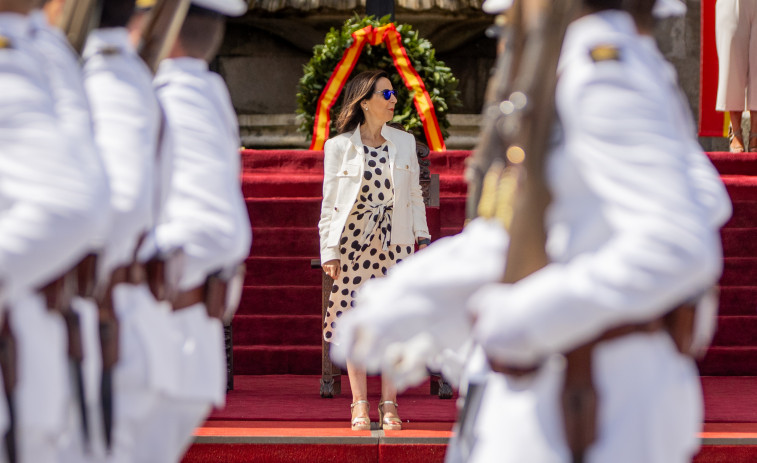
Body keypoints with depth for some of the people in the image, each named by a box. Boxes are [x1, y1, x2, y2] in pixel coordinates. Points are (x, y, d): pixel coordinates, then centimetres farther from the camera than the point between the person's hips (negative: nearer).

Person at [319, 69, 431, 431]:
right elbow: (330, 203, 2)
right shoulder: (339, 148, 1)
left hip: (395, 242, 2)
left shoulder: (404, 143, 9)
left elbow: (414, 195, 13)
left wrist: (422, 238, 8)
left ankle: (389, 404, 6)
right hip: (355, 240, -2)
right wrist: (329, 250, -3)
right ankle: (360, 404, 6)